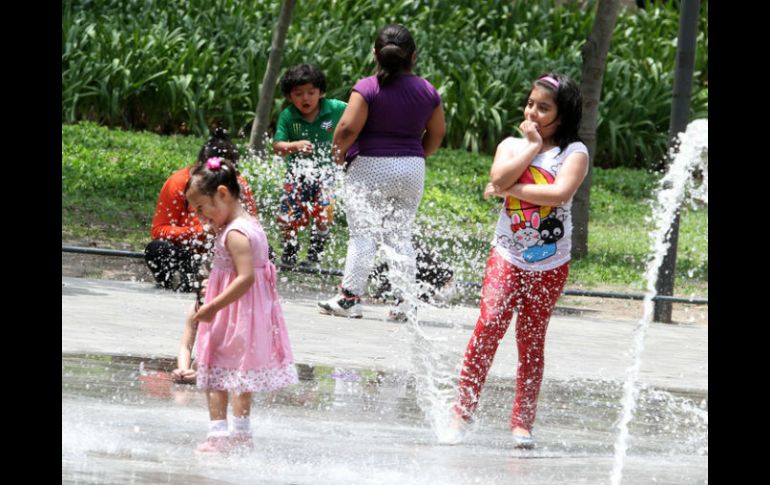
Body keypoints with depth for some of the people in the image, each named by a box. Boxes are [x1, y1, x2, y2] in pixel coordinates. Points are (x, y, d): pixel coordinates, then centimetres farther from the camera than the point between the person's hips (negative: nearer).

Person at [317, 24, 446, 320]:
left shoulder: (367, 88, -11)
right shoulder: (427, 92, 4)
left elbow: (348, 127, -18)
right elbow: (437, 132, 12)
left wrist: (338, 151, 0)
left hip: (370, 166, -4)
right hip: (412, 168, 4)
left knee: (363, 234, -1)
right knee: (400, 235, 10)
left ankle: (350, 297, -4)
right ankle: (402, 302, 7)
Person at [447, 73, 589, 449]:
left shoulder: (574, 152, -2)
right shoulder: (512, 146, 6)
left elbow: (561, 193, -21)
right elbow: (499, 178, -15)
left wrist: (510, 189, -15)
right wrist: (532, 146, -11)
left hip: (550, 265, -1)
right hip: (507, 258, 1)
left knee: (531, 341, 5)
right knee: (489, 327, -14)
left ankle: (522, 423, 12)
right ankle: (462, 412, -12)